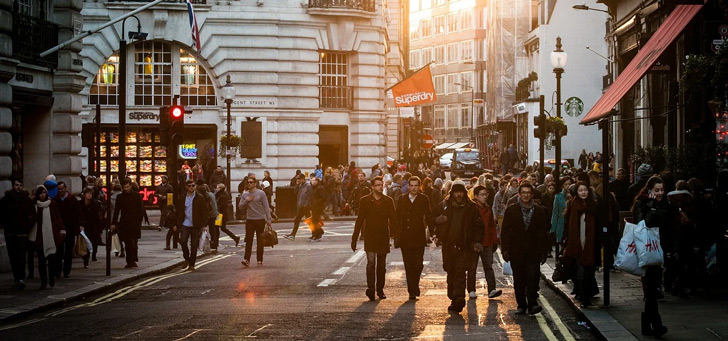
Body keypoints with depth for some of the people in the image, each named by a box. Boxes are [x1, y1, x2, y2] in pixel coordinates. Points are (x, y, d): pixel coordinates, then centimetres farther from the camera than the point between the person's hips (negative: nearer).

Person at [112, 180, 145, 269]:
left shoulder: (137, 196, 5)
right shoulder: (120, 197, 9)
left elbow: (140, 210, 5)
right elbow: (116, 211, 11)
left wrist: (139, 221, -4)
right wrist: (113, 223, 5)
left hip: (134, 223, -2)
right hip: (124, 224, 2)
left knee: (133, 243, -10)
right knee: (127, 244, 4)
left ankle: (133, 261, -10)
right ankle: (129, 262, 8)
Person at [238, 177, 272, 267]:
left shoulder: (261, 193, -1)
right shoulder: (245, 194, 8)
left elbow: (266, 207, -2)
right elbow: (240, 207, 8)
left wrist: (268, 219, -8)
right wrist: (246, 201, -9)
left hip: (260, 220, -2)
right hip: (249, 220, 2)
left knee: (260, 241, 4)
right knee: (248, 240, -8)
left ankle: (259, 260, 11)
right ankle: (247, 259, -13)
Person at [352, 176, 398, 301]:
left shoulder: (388, 201, 6)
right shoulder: (365, 201, 1)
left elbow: (393, 219, 6)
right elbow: (359, 220, 2)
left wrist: (396, 235, -3)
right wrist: (354, 239, 0)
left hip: (383, 238, 2)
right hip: (370, 237, -2)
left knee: (382, 265, 9)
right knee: (371, 262, -16)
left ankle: (380, 289, 17)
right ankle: (370, 288, -20)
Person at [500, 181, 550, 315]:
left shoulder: (539, 211, 8)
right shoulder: (511, 210, 6)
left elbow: (543, 233, 9)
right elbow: (505, 232, 4)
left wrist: (543, 252, 4)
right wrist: (505, 250, -4)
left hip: (533, 251, -1)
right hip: (516, 252, 1)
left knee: (533, 276, -13)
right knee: (519, 280, 5)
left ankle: (532, 304, -11)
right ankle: (521, 305, 15)